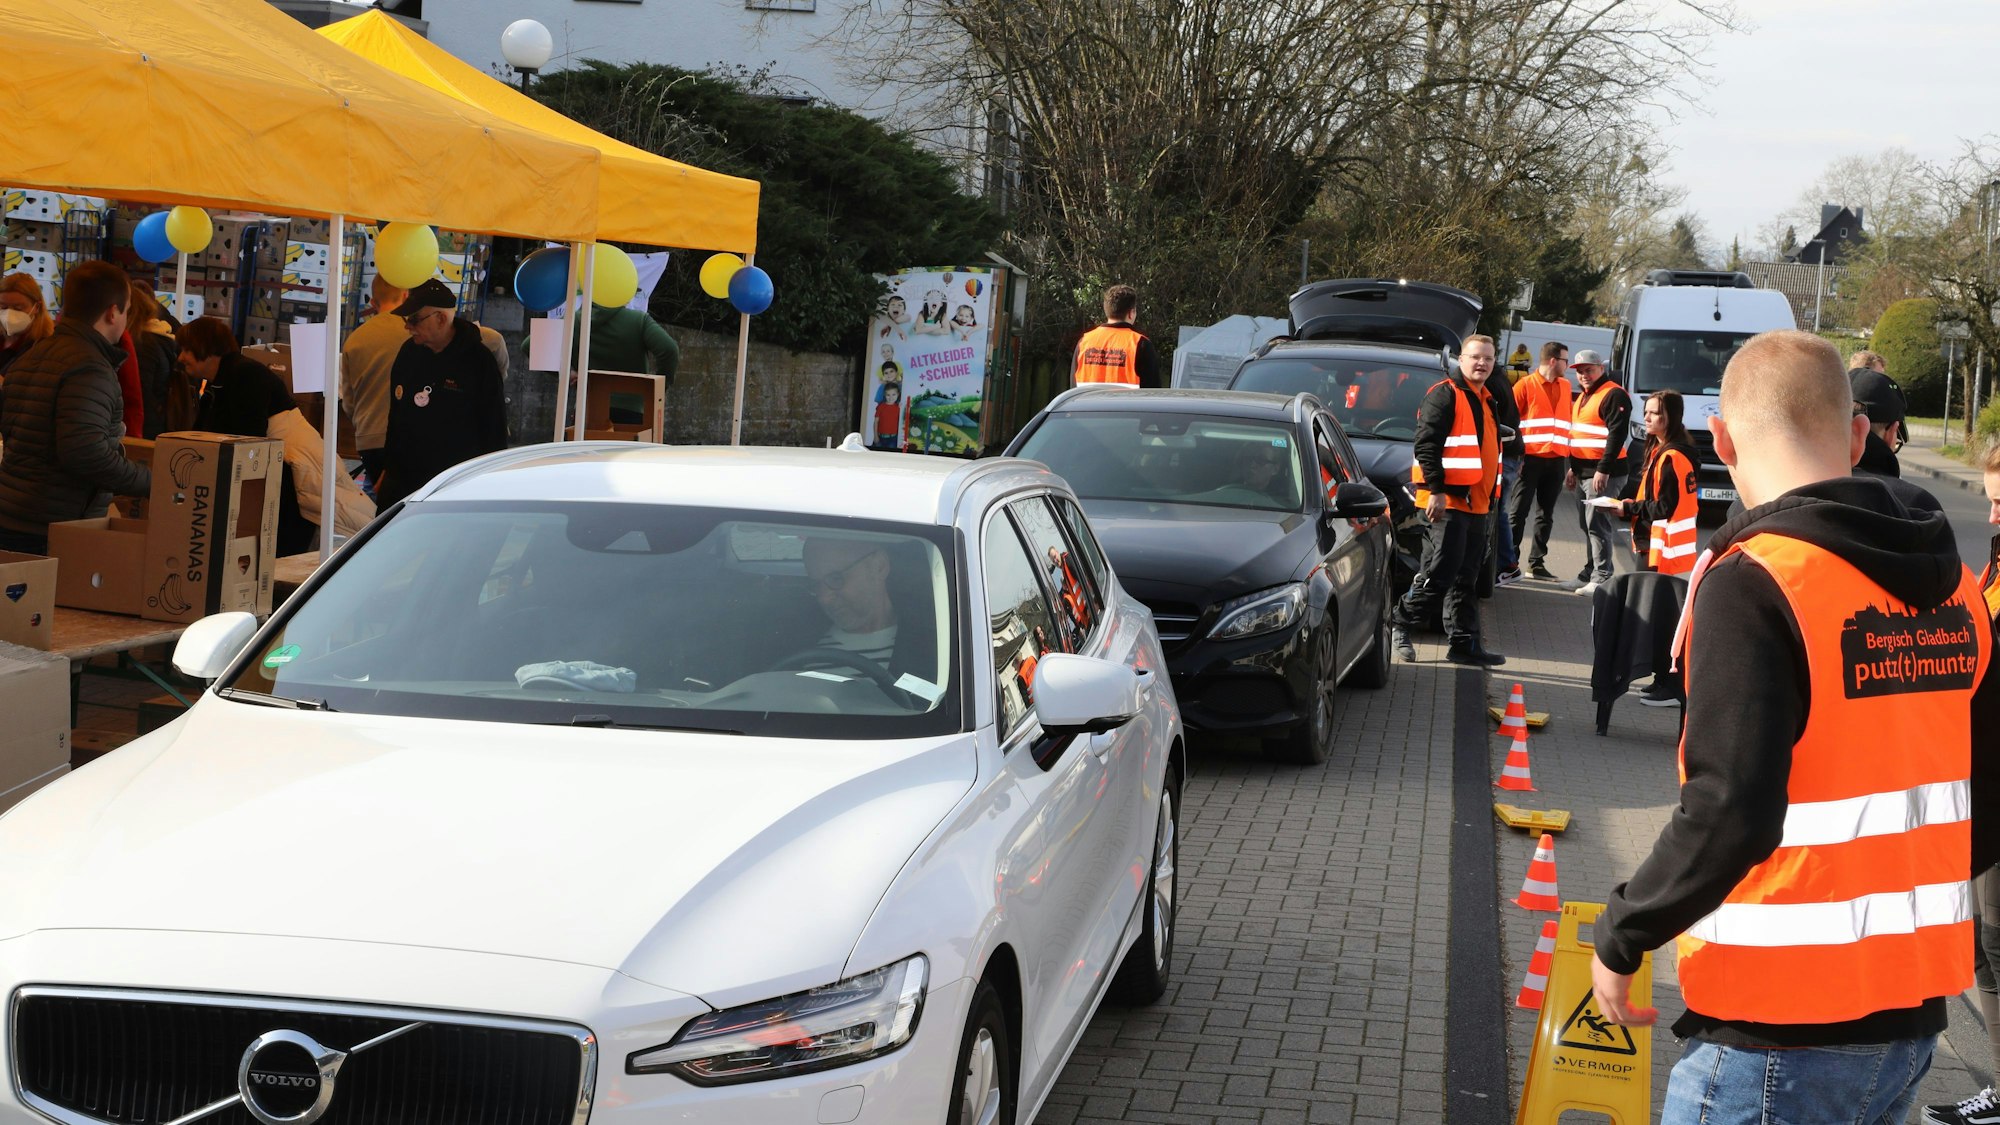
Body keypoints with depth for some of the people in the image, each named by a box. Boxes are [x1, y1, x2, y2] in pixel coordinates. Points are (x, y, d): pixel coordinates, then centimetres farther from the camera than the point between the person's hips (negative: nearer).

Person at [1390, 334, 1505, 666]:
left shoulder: (1486, 401, 20)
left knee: (1465, 579, 9)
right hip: (1447, 501, -9)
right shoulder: (1444, 395, -8)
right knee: (1439, 573, -11)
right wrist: (1435, 490, -21)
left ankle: (1465, 644, 12)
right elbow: (1427, 445, -15)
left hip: (1475, 503, 9)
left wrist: (1489, 497, 23)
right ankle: (1399, 623, 3)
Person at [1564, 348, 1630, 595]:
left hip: (1604, 474, -10)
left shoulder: (1614, 395, -12)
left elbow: (1617, 434, -20)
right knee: (1587, 525, 13)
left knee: (1597, 524, -12)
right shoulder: (1584, 396, 20)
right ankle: (1589, 574, 20)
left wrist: (1603, 470, -23)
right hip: (1584, 472, 10)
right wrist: (1573, 468, 26)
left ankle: (1602, 578, -11)